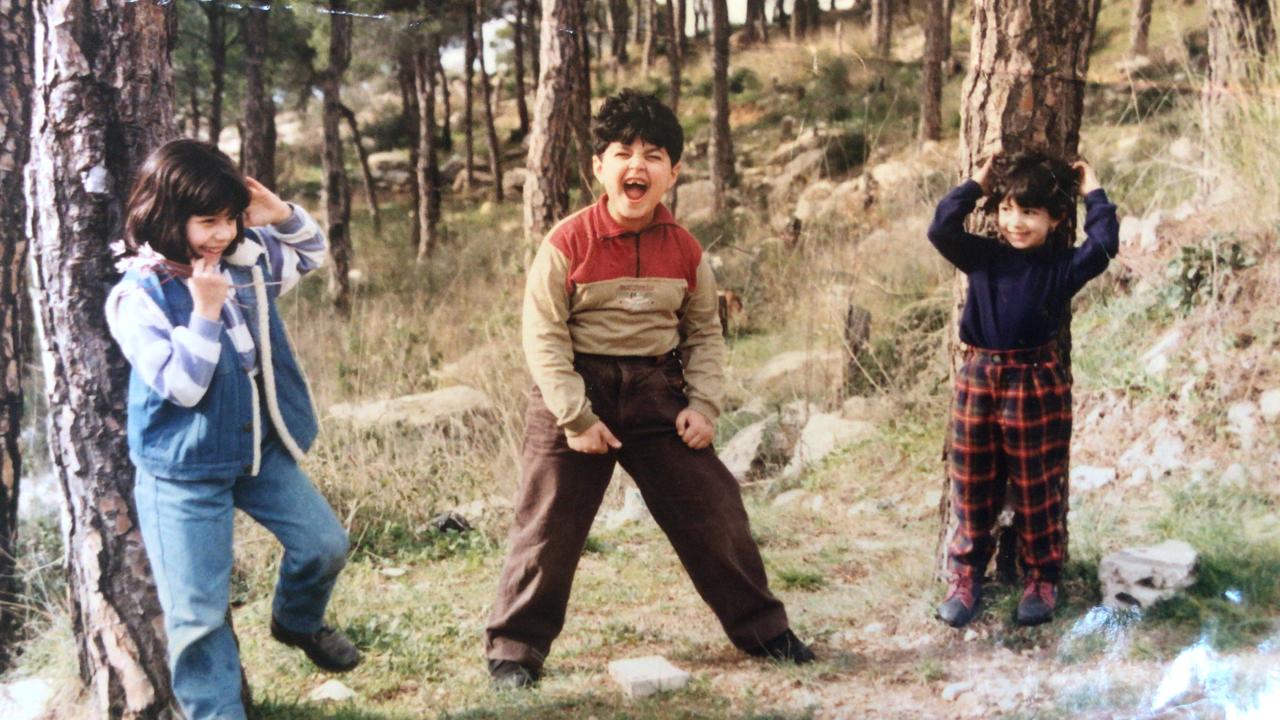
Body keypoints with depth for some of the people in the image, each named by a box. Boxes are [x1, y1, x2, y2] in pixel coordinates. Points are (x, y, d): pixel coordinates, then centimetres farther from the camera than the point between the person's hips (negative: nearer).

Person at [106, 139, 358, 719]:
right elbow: (181, 386, -23)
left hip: (259, 450, 6)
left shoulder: (246, 259, -2)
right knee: (198, 612, 0)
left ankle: (297, 622, 40)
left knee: (324, 543, 10)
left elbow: (310, 252, 16)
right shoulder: (137, 295, -19)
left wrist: (280, 213, -5)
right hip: (183, 472, -5)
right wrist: (205, 312, -30)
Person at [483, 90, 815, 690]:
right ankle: (514, 648, 16)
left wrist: (704, 403, -2)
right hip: (577, 391, -3)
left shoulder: (684, 250, 0)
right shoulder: (567, 245, -12)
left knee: (713, 511, 6)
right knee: (549, 525, 0)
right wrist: (575, 416, -15)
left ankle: (762, 629, 23)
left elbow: (705, 332, 10)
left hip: (657, 391, 3)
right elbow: (544, 336, -11)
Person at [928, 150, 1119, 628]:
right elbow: (941, 230, -9)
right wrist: (974, 186, -3)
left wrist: (1094, 194, -5)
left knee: (1037, 491, 8)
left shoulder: (1062, 266, -2)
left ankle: (1041, 580, 21)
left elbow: (1104, 246, -16)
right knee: (972, 489, 9)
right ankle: (966, 577, 21)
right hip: (979, 380, 2)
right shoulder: (982, 257, 2)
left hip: (1038, 386, -2)